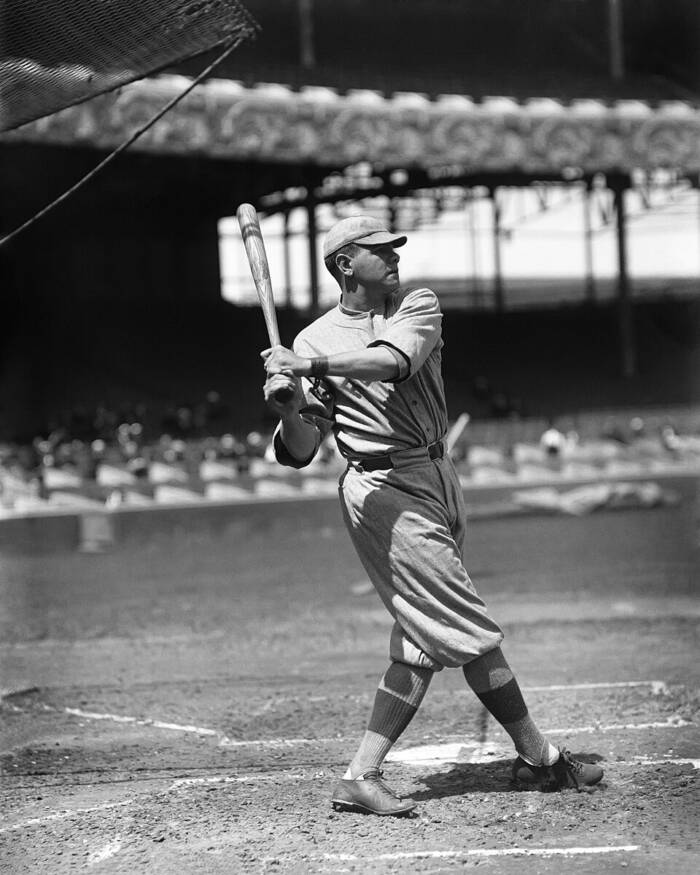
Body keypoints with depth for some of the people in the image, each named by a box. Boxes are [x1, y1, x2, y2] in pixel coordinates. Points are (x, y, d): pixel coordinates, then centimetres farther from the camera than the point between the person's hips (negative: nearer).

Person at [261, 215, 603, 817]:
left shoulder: (419, 307, 8)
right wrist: (286, 409, -25)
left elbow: (392, 361, -15)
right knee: (471, 631, -6)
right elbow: (301, 451, -4)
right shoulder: (316, 340, 1)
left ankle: (362, 776, 5)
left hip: (440, 479, 6)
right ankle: (538, 756, 5)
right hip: (383, 489, -6)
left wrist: (311, 367, -27)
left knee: (424, 643, 4)